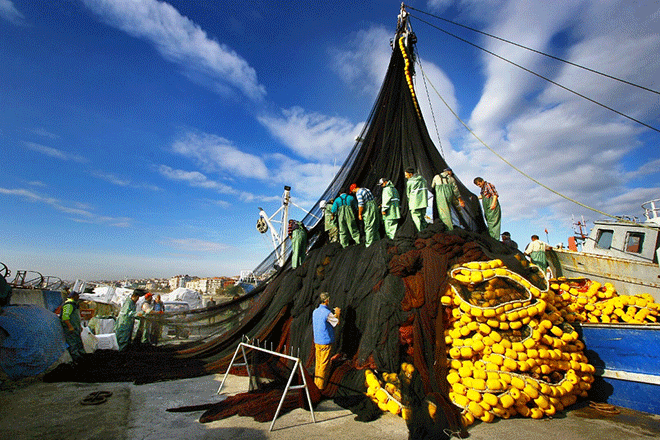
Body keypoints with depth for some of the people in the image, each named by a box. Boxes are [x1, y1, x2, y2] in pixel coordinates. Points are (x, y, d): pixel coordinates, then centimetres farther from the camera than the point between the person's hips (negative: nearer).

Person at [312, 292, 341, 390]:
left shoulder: (315, 311, 2)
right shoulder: (327, 313, -21)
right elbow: (337, 322, -4)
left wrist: (334, 314, 25)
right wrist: (337, 314, 15)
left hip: (317, 341, 7)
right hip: (326, 342, -7)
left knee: (318, 362, 19)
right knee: (324, 363, 5)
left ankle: (316, 381, 30)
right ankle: (321, 385, 13)